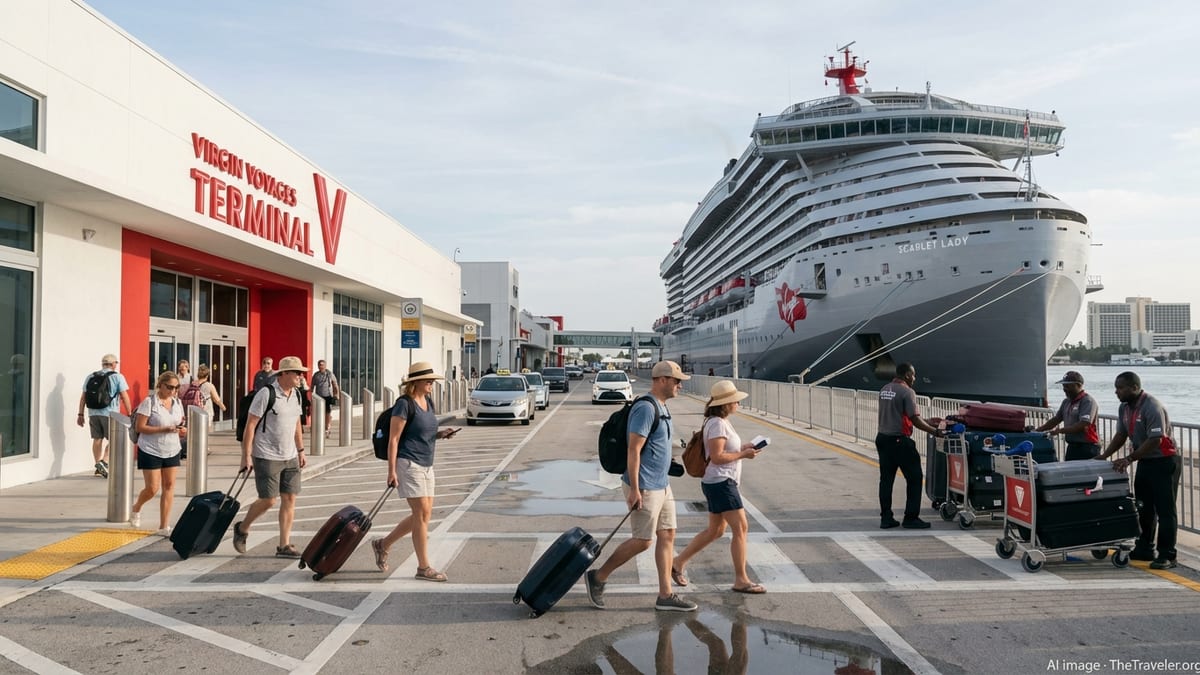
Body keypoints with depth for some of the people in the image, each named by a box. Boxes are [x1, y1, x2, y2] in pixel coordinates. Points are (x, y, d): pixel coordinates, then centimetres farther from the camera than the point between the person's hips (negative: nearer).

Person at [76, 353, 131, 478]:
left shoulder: (90, 377, 11)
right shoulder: (117, 377, -2)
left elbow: (83, 397, 11)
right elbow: (124, 397, -6)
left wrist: (81, 414, 15)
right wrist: (130, 413, -1)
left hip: (93, 413, 5)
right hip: (110, 413, -5)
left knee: (97, 439, 12)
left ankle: (99, 468, 17)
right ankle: (104, 462, -14)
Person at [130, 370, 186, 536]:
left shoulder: (177, 403, 7)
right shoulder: (149, 402, -11)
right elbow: (139, 427, -14)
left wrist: (182, 430, -6)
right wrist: (164, 429, -24)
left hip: (172, 451, 5)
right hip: (151, 451, -5)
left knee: (169, 486, 2)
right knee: (152, 488, -3)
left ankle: (164, 527, 8)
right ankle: (136, 508, 31)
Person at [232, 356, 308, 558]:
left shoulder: (296, 394, 9)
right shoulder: (266, 394, -14)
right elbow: (250, 425, -13)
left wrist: (300, 450, 17)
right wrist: (246, 455, -15)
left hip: (290, 457, 7)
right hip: (267, 456, -7)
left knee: (290, 499, 2)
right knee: (268, 500, -3)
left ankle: (284, 545, 8)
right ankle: (242, 529, 24)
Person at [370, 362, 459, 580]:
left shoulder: (428, 402, 12)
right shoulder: (404, 404, -12)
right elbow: (393, 439, -13)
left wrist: (441, 434, 3)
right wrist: (391, 470, -17)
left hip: (426, 465, 9)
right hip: (408, 464, -9)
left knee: (424, 514, 10)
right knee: (422, 514, -6)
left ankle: (383, 544, 26)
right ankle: (424, 567, 4)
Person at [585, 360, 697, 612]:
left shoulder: (662, 407, 14)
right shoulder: (645, 408, -18)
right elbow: (633, 450, -22)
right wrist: (634, 489, -23)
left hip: (662, 485, 10)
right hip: (644, 487, -10)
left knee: (667, 535, 9)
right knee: (642, 540, -4)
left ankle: (666, 595, 15)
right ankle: (598, 577, 11)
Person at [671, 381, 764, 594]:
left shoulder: (721, 422, 15)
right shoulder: (717, 424, -17)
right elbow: (716, 457, -22)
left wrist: (742, 448, 8)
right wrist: (743, 455, -15)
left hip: (721, 483, 11)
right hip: (720, 483, -11)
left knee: (715, 531, 16)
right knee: (741, 528, -6)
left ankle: (679, 562, 23)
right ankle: (741, 580, 2)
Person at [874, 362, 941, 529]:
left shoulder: (884, 389, 10)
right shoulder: (906, 392, -13)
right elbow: (915, 419, -17)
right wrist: (935, 431, -10)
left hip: (882, 438, 8)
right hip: (899, 440, -8)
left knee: (886, 478, 10)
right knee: (914, 478, 3)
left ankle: (886, 518, 13)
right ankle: (911, 518, 4)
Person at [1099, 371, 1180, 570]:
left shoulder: (1152, 408, -22)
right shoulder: (1125, 408, 5)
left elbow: (1155, 440, -27)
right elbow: (1121, 435, 11)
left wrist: (1129, 459, -28)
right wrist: (1104, 456, 0)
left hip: (1164, 462, -9)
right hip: (1145, 462, 9)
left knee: (1165, 510, -4)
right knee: (1144, 508, 14)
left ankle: (1167, 556, 1)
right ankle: (1144, 549, 24)